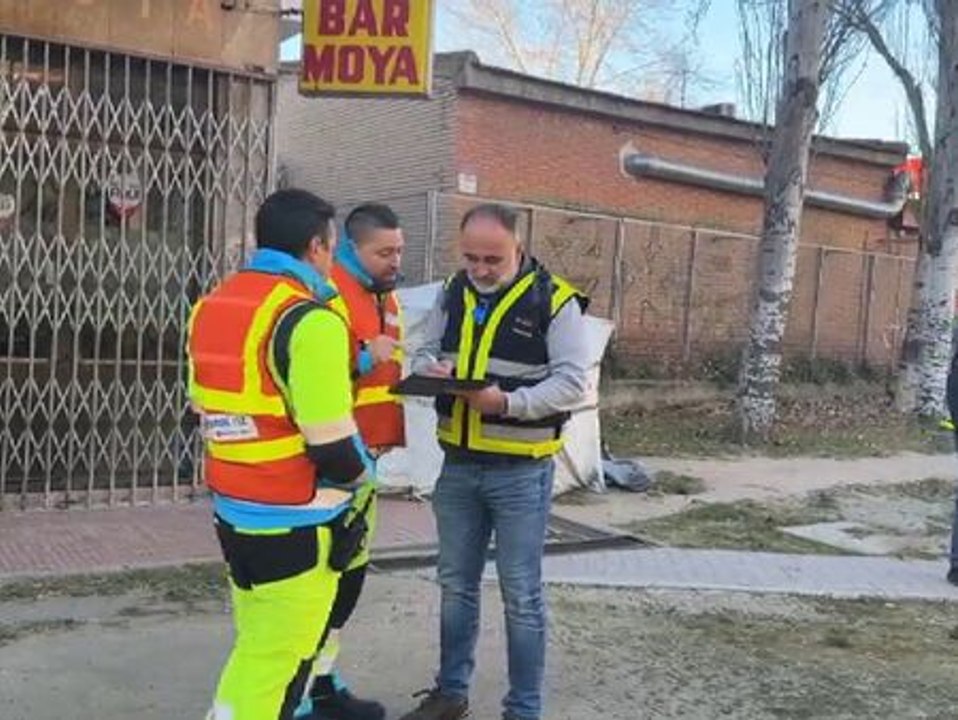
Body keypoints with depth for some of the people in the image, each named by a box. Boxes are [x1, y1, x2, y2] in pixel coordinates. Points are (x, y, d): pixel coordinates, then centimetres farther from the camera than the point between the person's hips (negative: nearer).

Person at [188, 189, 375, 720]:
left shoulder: (210, 307, 8)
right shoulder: (309, 319, -19)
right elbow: (330, 442, -20)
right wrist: (361, 473, 0)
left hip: (232, 506, 8)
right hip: (295, 520, -8)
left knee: (255, 645, 21)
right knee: (275, 657, 4)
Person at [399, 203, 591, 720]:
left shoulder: (555, 300, -10)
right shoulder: (451, 294, 7)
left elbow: (571, 382, -14)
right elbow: (425, 351, 12)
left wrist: (509, 402, -28)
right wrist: (429, 369, -12)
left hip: (521, 471, -5)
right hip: (458, 465, 5)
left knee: (521, 595, 5)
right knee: (455, 584, 16)